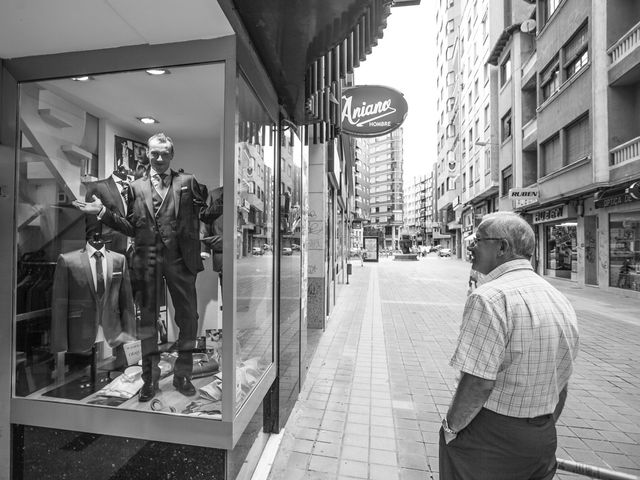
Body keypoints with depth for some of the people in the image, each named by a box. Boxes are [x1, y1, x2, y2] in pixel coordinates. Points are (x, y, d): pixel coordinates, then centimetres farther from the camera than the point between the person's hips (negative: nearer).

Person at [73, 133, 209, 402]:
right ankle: (150, 378, 28)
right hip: (147, 260, 2)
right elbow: (131, 228, 11)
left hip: (181, 257, -1)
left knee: (188, 317, 4)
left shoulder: (187, 182, 7)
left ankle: (183, 375, 24)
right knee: (147, 319, 9)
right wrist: (103, 212, -1)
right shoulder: (136, 187, 13)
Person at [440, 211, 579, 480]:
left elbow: (478, 384, -28)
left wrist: (450, 426, -11)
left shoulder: (490, 298, -27)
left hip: (489, 439, -7)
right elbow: (560, 383, 10)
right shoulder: (560, 300, 2)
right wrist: (541, 429, 21)